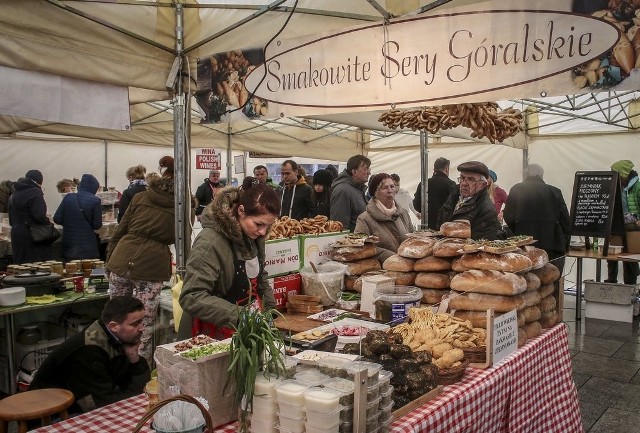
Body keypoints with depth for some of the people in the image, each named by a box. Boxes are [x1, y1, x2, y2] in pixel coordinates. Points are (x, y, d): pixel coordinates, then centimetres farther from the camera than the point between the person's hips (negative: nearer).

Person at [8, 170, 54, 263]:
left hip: (16, 235, 8)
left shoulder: (13, 195, 16)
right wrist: (48, 222, -3)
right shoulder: (35, 192, -9)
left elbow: (11, 221, 18)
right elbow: (39, 215, -19)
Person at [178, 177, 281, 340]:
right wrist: (238, 315, -34)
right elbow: (191, 297, -28)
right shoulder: (210, 243, -24)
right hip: (215, 334, -7)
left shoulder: (254, 237, 0)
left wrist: (269, 306, 4)